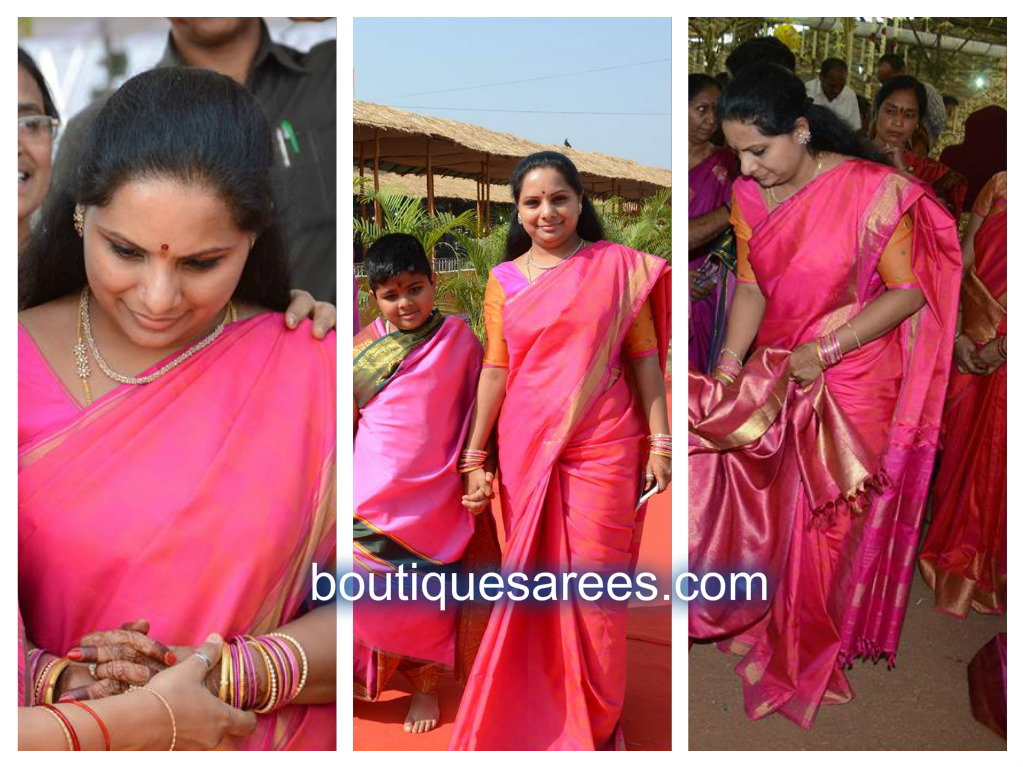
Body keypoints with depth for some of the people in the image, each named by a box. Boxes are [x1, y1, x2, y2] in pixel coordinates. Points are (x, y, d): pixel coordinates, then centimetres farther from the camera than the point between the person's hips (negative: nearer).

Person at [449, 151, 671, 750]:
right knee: (532, 581, 10)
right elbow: (495, 369, 5)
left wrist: (660, 442, -5)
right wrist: (474, 459, 2)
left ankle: (597, 721, 21)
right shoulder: (505, 280, 6)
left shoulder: (619, 267, 0)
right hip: (525, 450, 2)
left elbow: (644, 358, 0)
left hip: (602, 449, -2)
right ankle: (537, 713, 28)